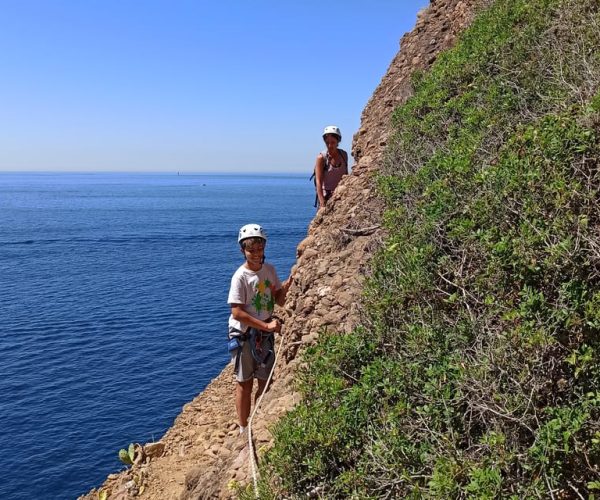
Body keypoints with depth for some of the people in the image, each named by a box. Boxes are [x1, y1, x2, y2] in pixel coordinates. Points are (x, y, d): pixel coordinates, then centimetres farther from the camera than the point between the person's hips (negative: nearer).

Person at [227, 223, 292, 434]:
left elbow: (279, 301, 8)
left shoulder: (269, 269, 0)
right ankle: (244, 430, 21)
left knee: (265, 382, 14)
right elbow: (237, 313, -22)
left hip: (265, 334, 6)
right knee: (245, 383, 6)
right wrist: (267, 325, -23)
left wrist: (284, 288, -14)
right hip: (244, 335, -6)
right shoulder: (240, 277, -18)